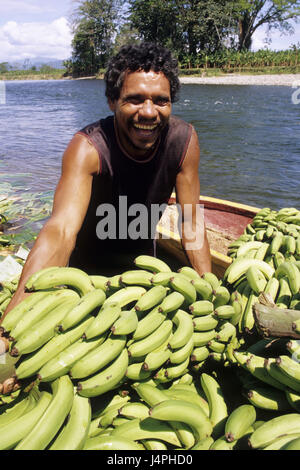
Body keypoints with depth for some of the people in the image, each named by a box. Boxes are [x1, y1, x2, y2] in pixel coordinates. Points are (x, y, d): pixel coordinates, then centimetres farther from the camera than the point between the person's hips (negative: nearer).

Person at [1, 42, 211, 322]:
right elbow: (61, 229, -48)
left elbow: (191, 224, -17)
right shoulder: (88, 148, -34)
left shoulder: (184, 140, -22)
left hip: (143, 257, 3)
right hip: (89, 264, -2)